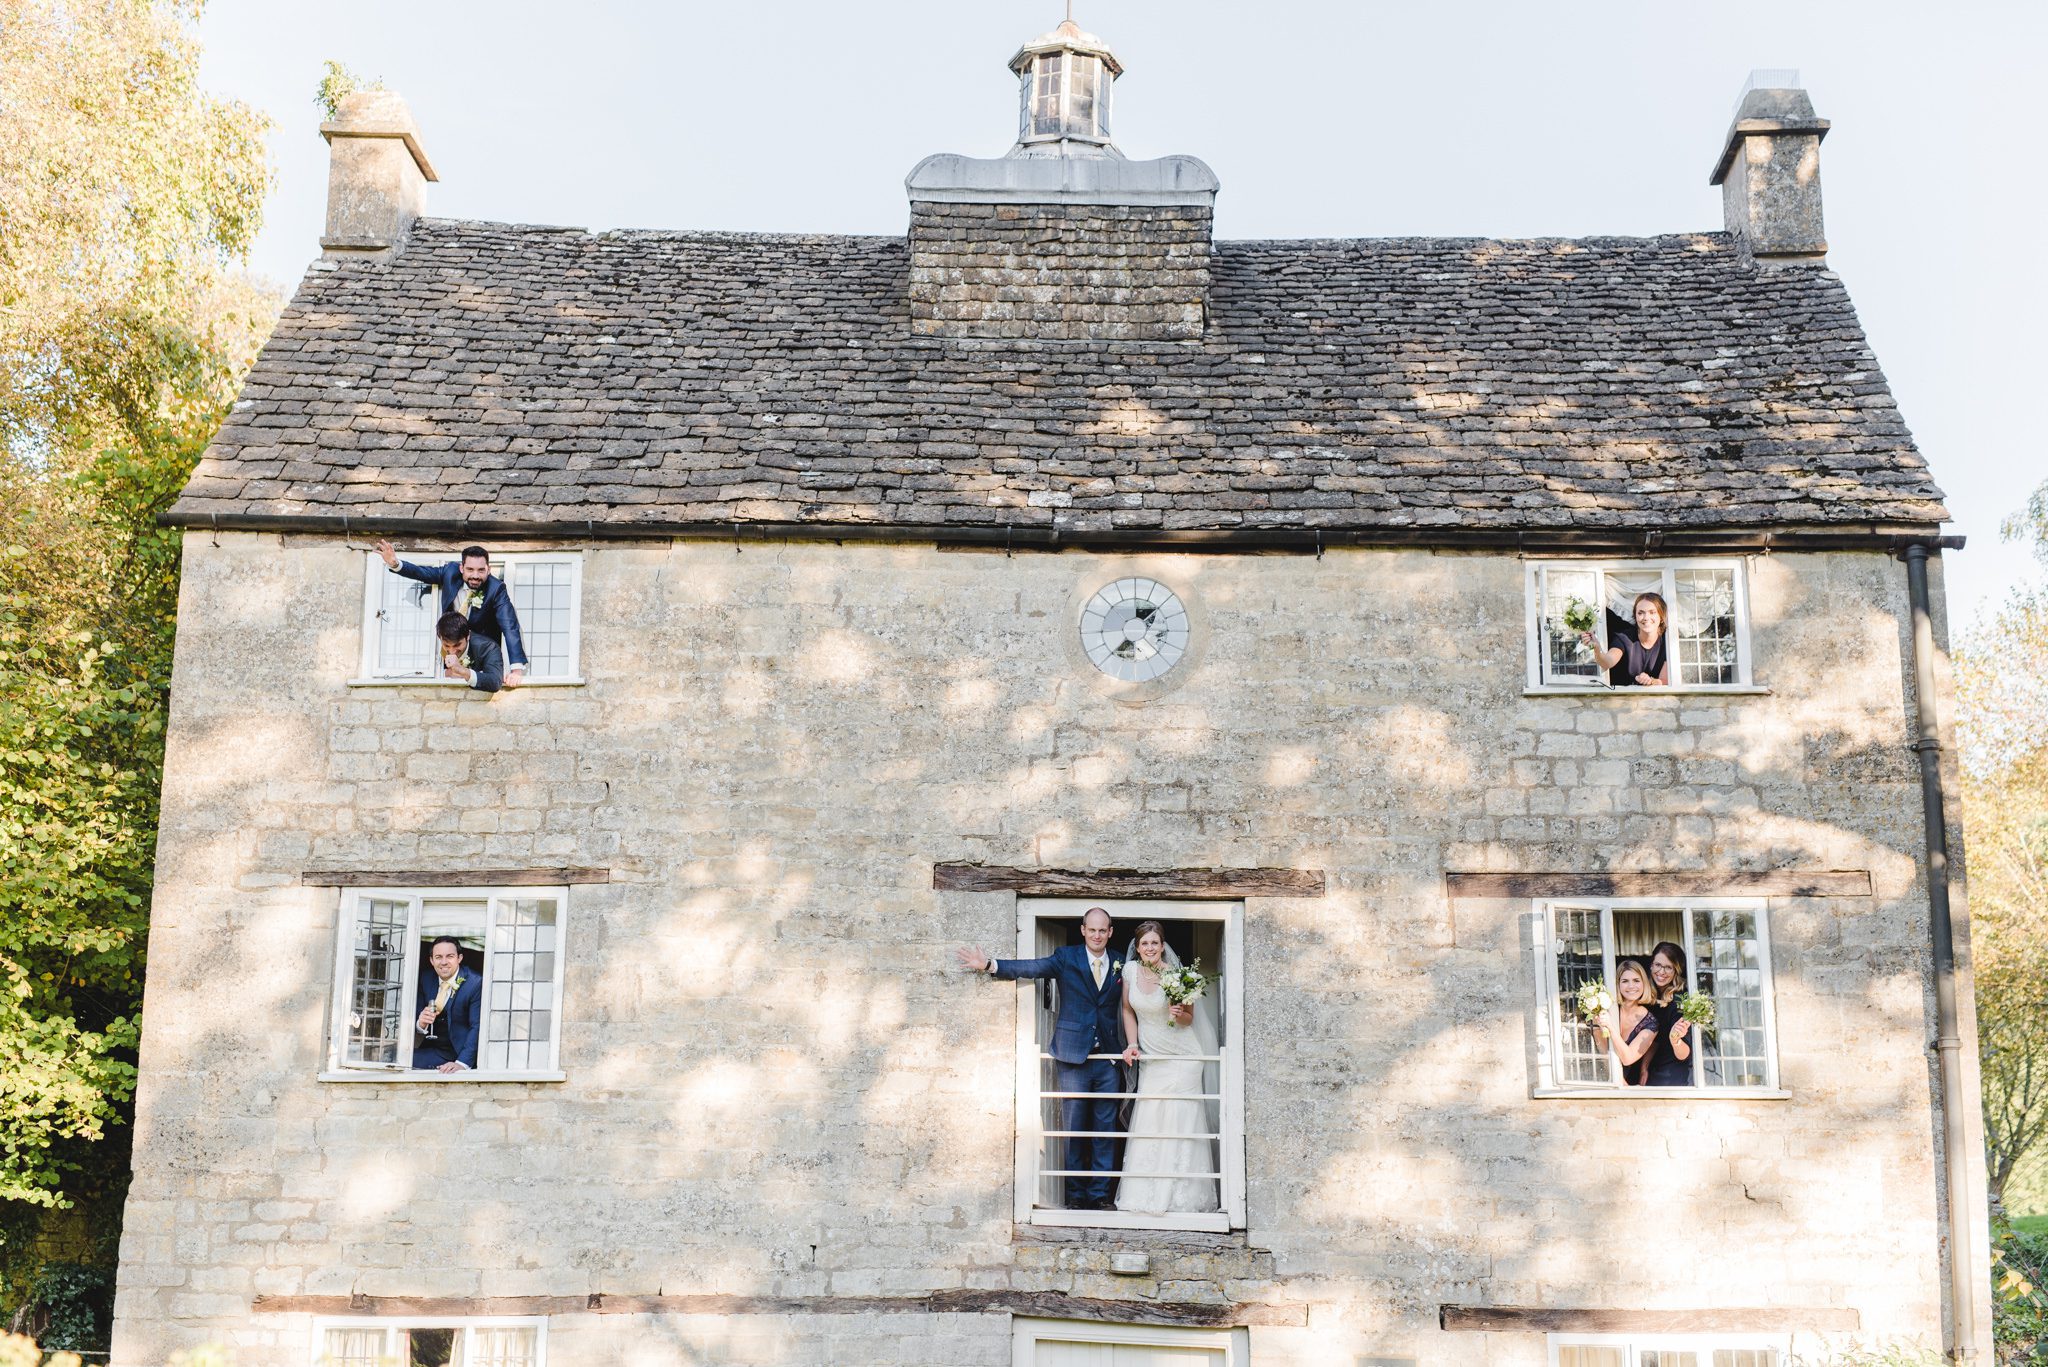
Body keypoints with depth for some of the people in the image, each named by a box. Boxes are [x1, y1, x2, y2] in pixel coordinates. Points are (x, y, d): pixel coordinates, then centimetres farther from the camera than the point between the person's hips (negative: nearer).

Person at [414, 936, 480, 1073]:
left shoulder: (475, 984, -12)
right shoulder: (426, 979, 5)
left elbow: (477, 1027, -18)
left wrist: (461, 1063, -31)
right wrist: (421, 1023, -17)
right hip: (434, 1050, 6)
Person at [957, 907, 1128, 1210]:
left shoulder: (1120, 965, 9)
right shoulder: (1066, 957, 0)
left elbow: (1125, 1009, 9)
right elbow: (1031, 968, -11)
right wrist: (990, 966, -24)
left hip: (1108, 1060, 2)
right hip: (1073, 1058, -2)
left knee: (1105, 1130, 4)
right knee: (1073, 1128, 4)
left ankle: (1100, 1194, 12)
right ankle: (1076, 1194, 12)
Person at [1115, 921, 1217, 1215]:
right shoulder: (1130, 970, -2)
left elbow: (1189, 1017, -1)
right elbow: (1128, 1010, 11)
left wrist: (1180, 1015, -23)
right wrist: (1132, 1044, 1)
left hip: (1182, 1058, -4)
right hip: (1150, 1058, 4)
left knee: (1181, 1124, -4)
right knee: (1147, 1125, 1)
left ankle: (1183, 1196, 1)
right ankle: (1146, 1195, 6)